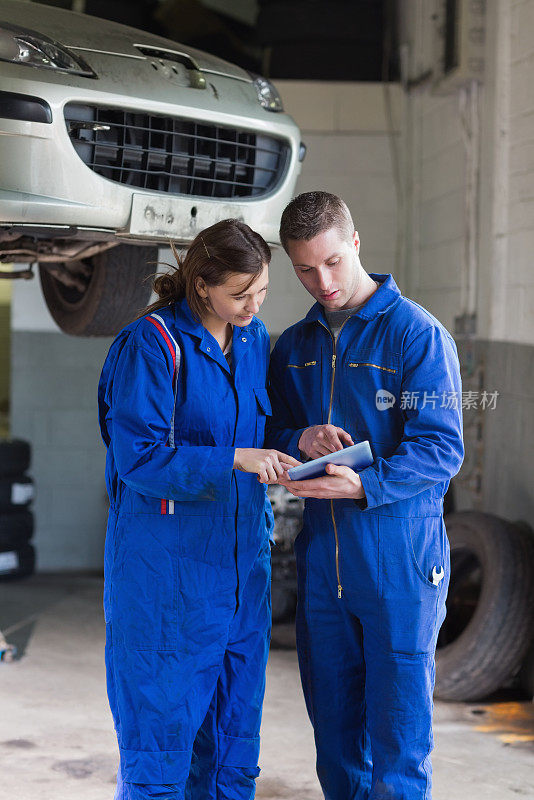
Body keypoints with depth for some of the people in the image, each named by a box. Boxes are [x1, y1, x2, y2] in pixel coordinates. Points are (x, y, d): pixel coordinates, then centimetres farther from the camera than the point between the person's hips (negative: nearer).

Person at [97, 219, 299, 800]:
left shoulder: (254, 339, 10)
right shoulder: (151, 344, -12)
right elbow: (138, 457, -16)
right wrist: (233, 459, -23)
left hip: (240, 557, 7)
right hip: (166, 566, -7)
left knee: (234, 727, 12)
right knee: (162, 734, -2)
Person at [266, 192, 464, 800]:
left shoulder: (418, 334, -7)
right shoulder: (292, 347, 12)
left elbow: (441, 448, -13)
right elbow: (270, 436, 15)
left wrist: (364, 484, -28)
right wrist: (300, 441, -9)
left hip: (400, 561, -5)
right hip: (321, 560, 6)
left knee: (397, 748, 0)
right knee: (334, 735, 13)